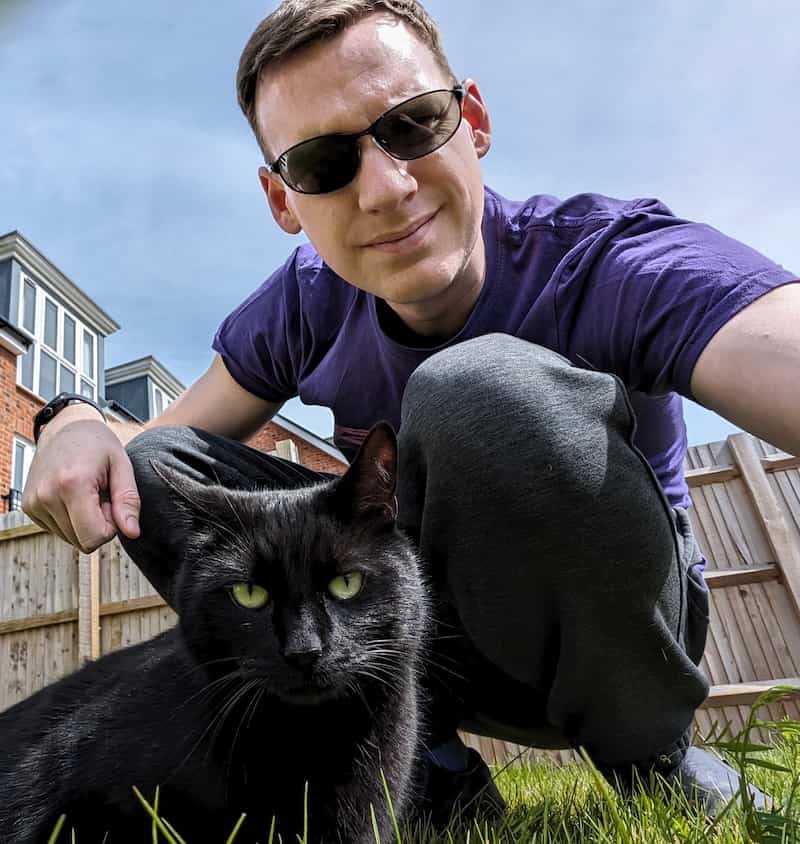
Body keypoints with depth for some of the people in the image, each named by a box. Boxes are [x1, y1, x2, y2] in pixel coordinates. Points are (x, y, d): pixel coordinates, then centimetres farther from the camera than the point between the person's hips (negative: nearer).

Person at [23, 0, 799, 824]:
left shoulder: (613, 263, -23)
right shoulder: (307, 306, -8)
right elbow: (173, 453, -3)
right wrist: (79, 422, -25)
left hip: (617, 626, -3)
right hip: (436, 643, 4)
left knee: (483, 385, -34)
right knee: (156, 464, -10)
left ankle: (651, 756, -7)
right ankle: (427, 764, -5)